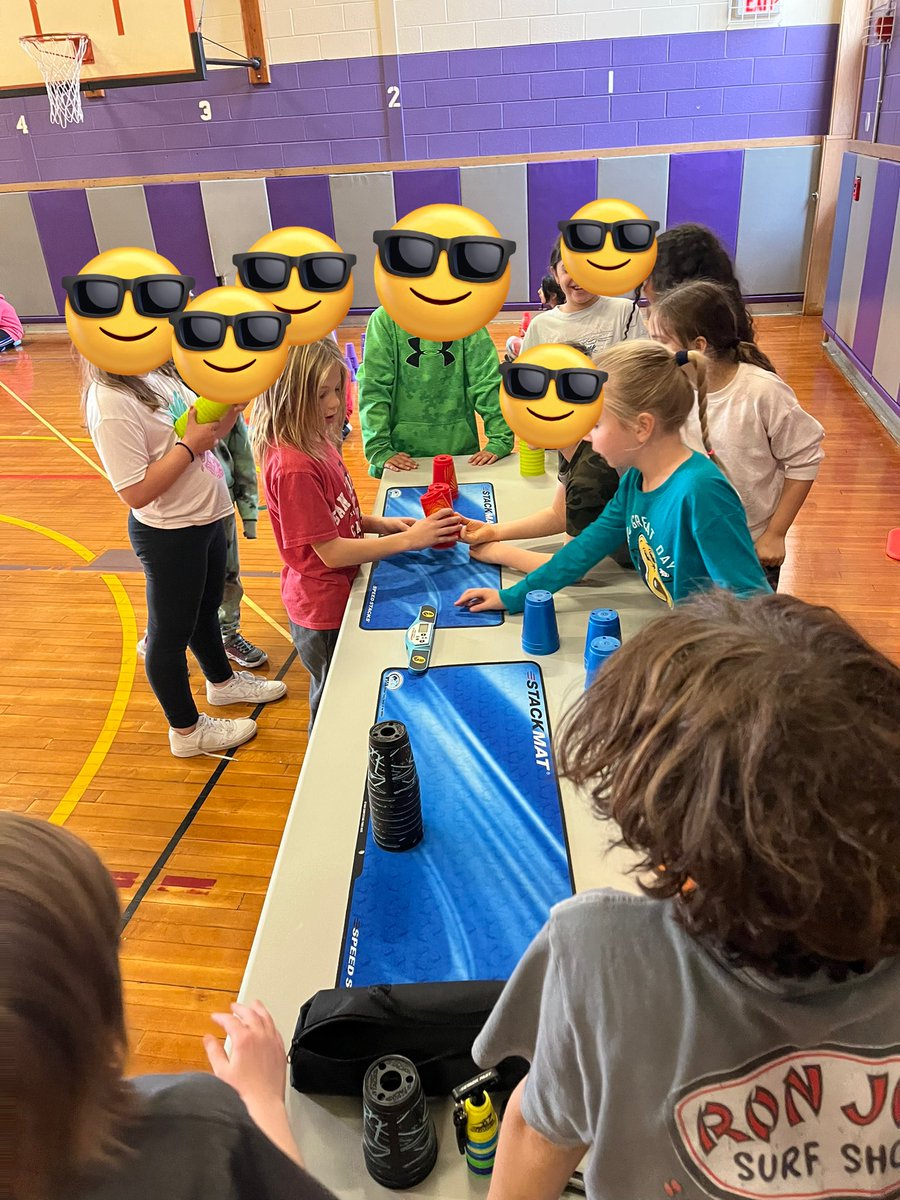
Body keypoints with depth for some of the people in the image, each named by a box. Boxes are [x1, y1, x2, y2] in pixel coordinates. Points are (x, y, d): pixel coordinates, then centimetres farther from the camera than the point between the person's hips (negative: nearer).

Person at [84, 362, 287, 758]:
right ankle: (187, 730, 29)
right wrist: (190, 444, -23)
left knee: (206, 610, 28)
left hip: (206, 517, 9)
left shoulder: (157, 373, 2)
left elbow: (208, 433, 11)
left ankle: (222, 681, 53)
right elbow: (136, 493, -27)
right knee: (171, 631, 10)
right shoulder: (110, 401, -24)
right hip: (169, 534, -9)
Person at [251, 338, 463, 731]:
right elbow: (331, 552, -25)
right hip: (324, 608, -8)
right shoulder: (293, 467, -29)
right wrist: (408, 539, -23)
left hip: (338, 596, 8)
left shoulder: (317, 441, -1)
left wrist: (379, 523, -6)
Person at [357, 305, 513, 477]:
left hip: (461, 449, 2)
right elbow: (374, 387, -10)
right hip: (404, 452, -1)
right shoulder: (385, 318, -5)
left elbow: (487, 379, -5)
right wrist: (380, 450, -18)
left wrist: (499, 440, -13)